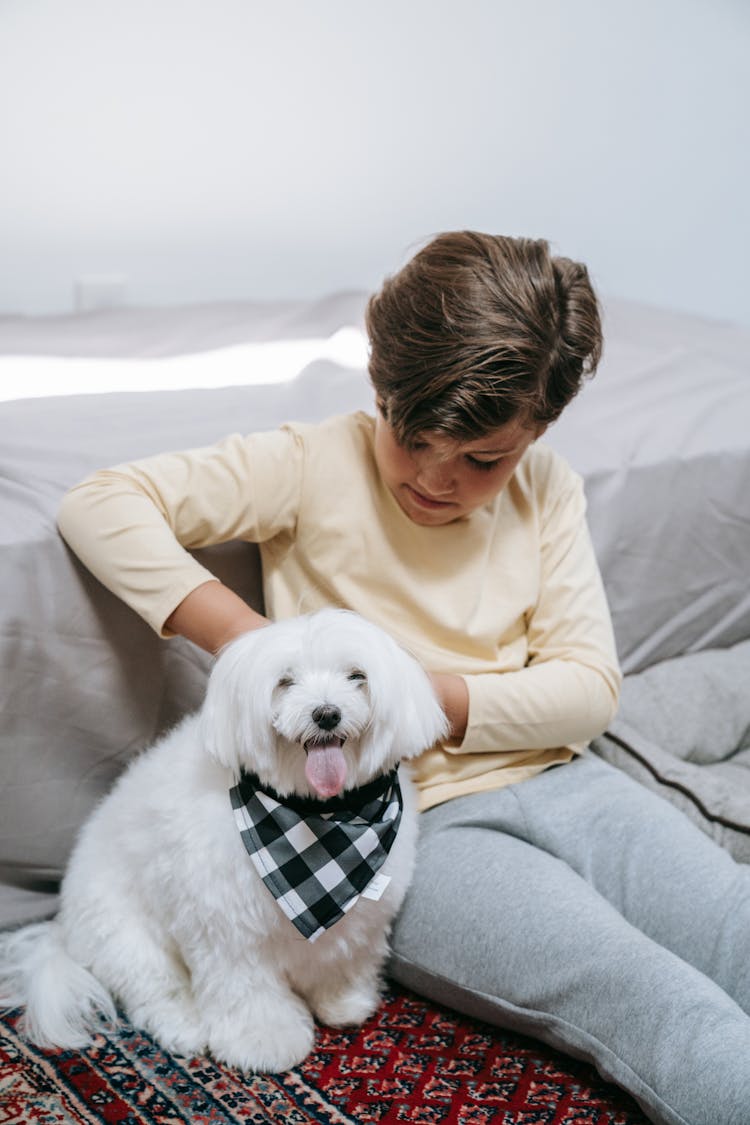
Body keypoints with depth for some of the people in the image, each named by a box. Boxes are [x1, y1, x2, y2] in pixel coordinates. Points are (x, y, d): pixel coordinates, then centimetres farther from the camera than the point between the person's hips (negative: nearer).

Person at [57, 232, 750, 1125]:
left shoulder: (547, 490, 7)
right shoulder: (318, 466, -5)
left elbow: (589, 688, 2)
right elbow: (98, 504, -10)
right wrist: (244, 636, -22)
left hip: (553, 782, 5)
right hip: (405, 824, -5)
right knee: (655, 1004, -26)